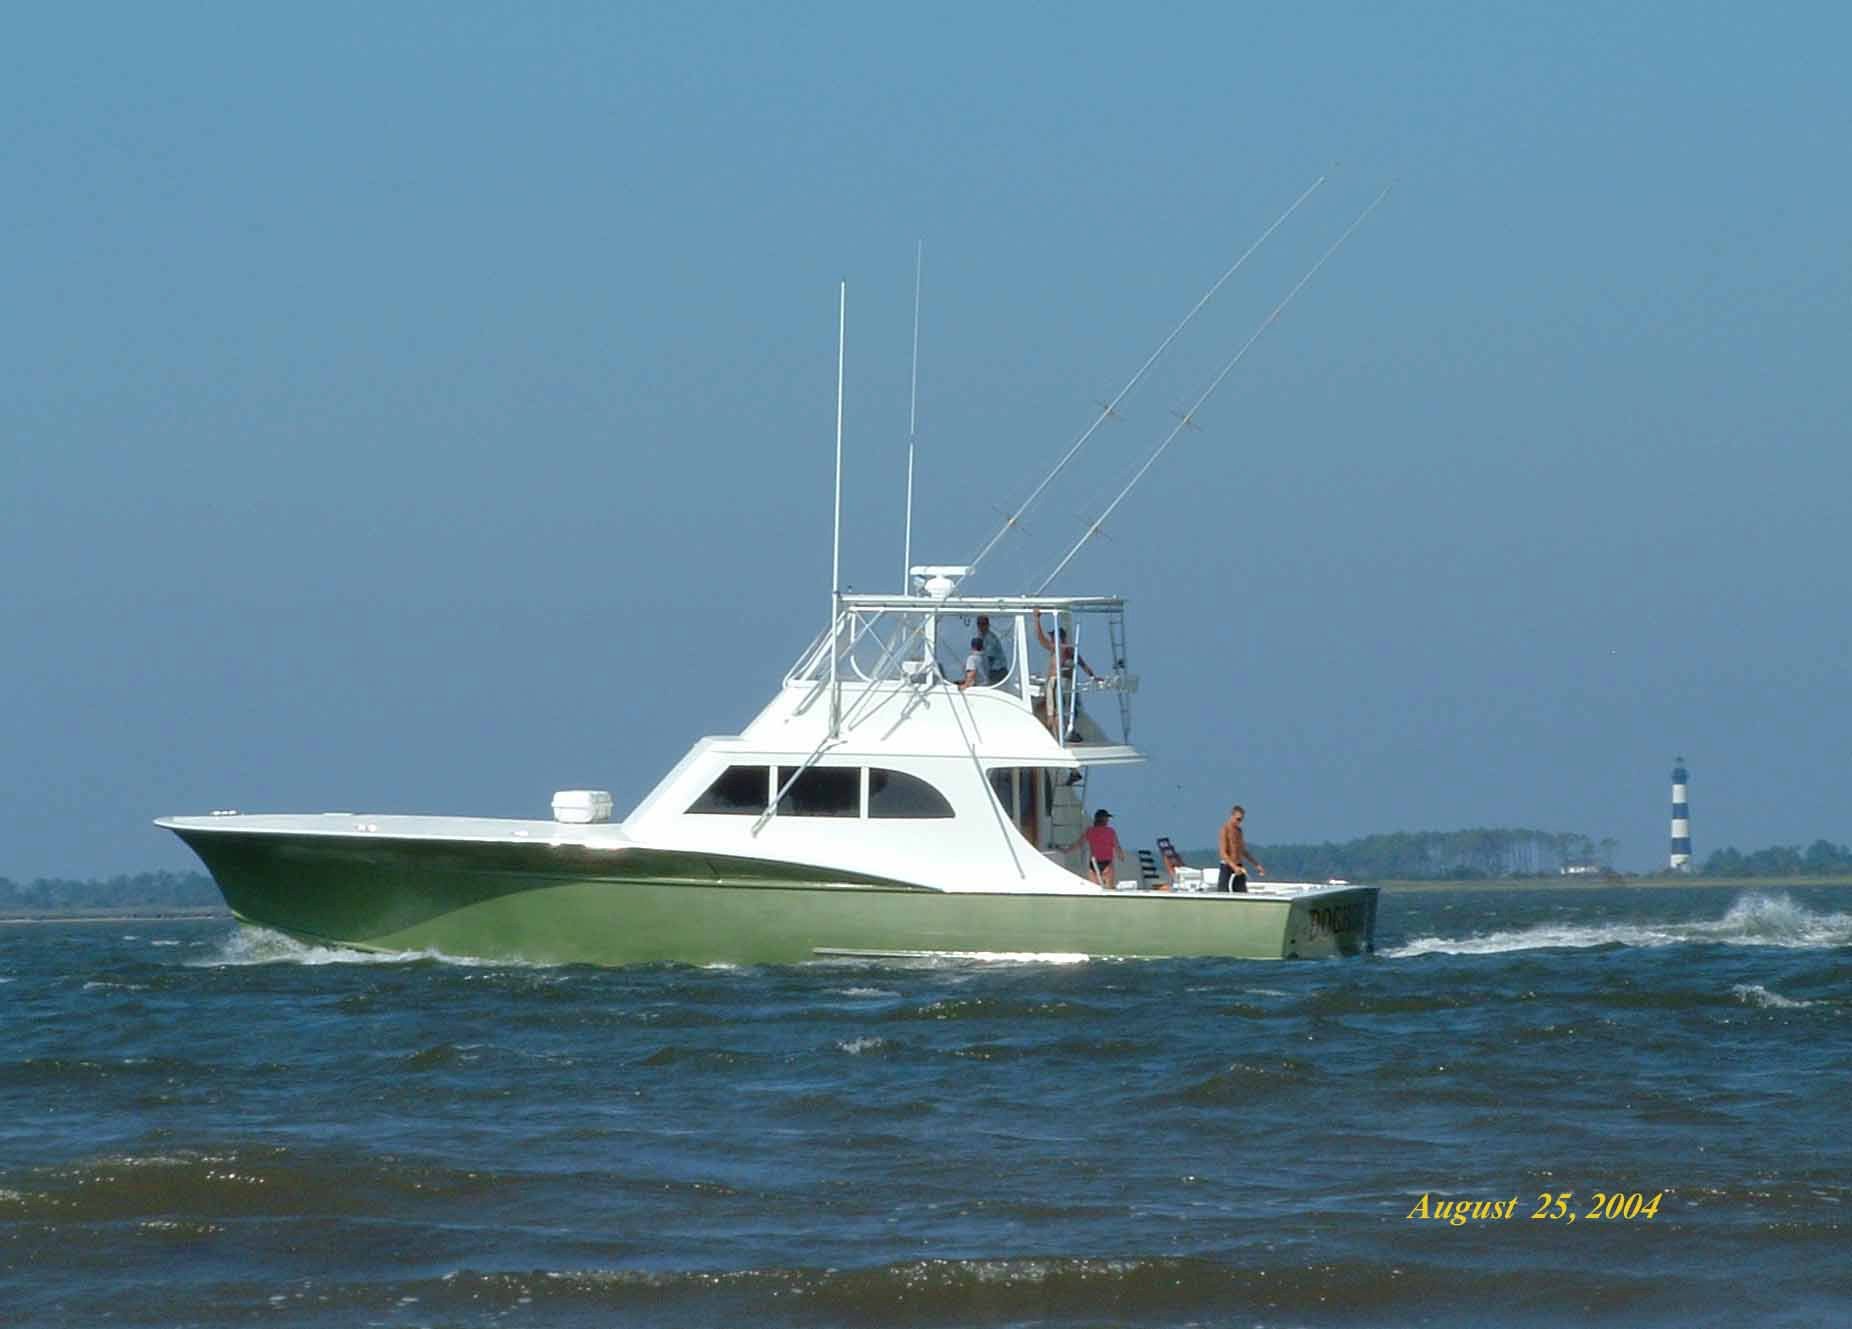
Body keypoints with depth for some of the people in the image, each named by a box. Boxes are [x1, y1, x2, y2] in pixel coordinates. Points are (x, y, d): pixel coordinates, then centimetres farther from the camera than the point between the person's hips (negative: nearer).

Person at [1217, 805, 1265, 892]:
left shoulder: (1238, 830, 14)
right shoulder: (1225, 829, -8)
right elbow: (1223, 853, -15)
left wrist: (1257, 865, 21)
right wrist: (1234, 867, -26)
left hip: (1238, 868, 7)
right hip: (1227, 867, -7)